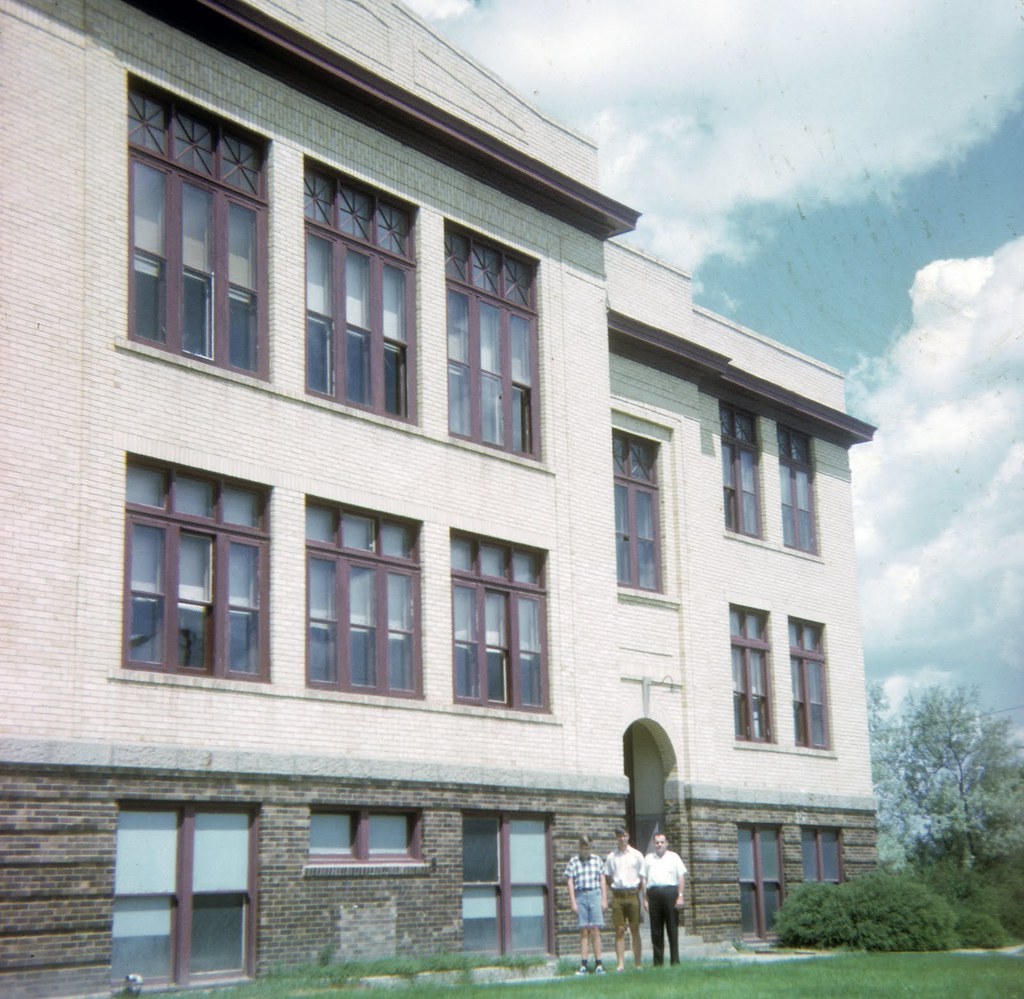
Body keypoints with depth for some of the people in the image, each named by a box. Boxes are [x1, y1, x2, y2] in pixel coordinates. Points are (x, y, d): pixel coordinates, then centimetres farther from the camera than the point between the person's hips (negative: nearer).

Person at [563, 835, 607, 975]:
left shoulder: (597, 860, 10)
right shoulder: (573, 862, 5)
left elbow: (602, 880, 10)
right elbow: (570, 882, 3)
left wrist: (604, 899, 5)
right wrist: (573, 902, -3)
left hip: (595, 895, 0)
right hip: (580, 896, 0)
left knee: (595, 930, -4)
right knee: (584, 931, 0)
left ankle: (598, 964, -2)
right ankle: (583, 965, 1)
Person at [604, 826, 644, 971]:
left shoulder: (636, 855, 5)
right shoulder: (611, 857, 8)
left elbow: (642, 878, 7)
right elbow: (607, 877, 17)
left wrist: (645, 898, 4)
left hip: (632, 894, -1)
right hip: (617, 895, 1)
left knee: (635, 930, 2)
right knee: (619, 931, 0)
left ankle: (638, 964, 5)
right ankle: (620, 964, 1)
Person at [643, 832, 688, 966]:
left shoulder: (674, 857, 11)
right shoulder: (648, 858, 17)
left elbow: (681, 877, 5)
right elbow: (644, 879, 12)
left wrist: (680, 896, -5)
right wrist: (645, 899, 4)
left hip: (670, 891, -2)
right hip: (653, 893, 2)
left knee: (672, 929, -2)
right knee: (656, 931, 3)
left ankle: (675, 961, 1)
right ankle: (658, 962, 7)